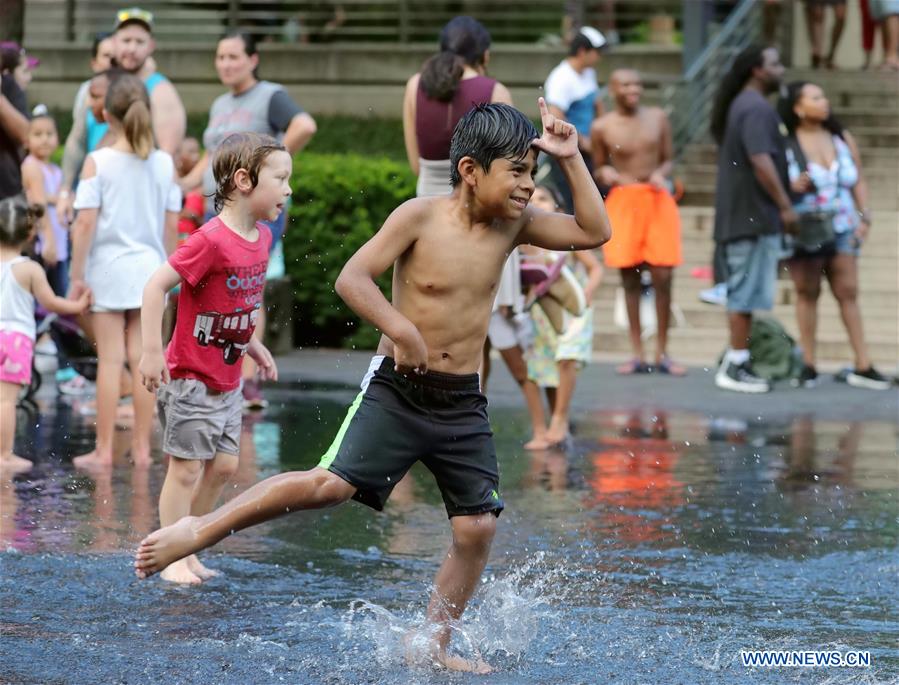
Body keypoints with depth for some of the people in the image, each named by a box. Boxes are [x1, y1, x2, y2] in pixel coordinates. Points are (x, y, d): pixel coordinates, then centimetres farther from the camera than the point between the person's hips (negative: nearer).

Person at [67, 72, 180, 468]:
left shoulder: (97, 162, -9)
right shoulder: (164, 163, 1)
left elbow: (85, 223, -12)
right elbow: (172, 225, 5)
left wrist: (77, 274, -5)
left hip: (108, 268, -3)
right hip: (149, 268, 3)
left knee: (110, 361, 0)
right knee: (143, 359, 6)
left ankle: (104, 450, 4)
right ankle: (141, 447, 9)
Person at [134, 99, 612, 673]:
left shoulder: (514, 224, 4)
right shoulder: (420, 217, -10)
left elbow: (594, 233, 5)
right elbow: (352, 278, -16)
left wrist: (571, 158, -3)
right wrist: (401, 330, -28)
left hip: (463, 404, 5)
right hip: (397, 389, -5)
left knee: (479, 526, -4)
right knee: (333, 484, -19)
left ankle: (433, 645, 12)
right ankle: (199, 531, -6)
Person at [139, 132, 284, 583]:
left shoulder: (261, 237, 4)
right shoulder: (211, 240, -23)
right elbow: (156, 286, -23)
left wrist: (253, 346, 16)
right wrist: (151, 352, -25)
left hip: (228, 380, 8)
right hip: (191, 377, -8)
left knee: (223, 466, 11)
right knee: (186, 468, -1)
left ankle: (187, 550, 23)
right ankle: (174, 559, 9)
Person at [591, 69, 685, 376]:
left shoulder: (657, 118, 4)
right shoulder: (602, 127, -1)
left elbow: (668, 159, 12)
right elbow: (598, 169, 9)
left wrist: (661, 174, -9)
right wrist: (605, 173, -13)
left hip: (657, 200, 1)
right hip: (623, 201, -1)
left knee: (663, 278, -3)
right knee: (630, 279, 3)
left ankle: (662, 353, 7)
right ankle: (637, 354, 10)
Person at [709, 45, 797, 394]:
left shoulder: (741, 105, 19)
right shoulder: (756, 108, -15)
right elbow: (760, 160, -23)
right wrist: (785, 205, -19)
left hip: (740, 216, 11)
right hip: (754, 214, -11)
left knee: (743, 292, 13)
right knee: (747, 293, -7)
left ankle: (736, 363, 17)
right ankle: (735, 367, -5)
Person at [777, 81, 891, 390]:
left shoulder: (843, 139, 7)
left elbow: (859, 181, 11)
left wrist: (864, 216, 0)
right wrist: (791, 187, -24)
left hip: (841, 228, 3)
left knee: (848, 293, 0)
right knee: (807, 294, 2)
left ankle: (862, 366, -1)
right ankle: (808, 366, 7)